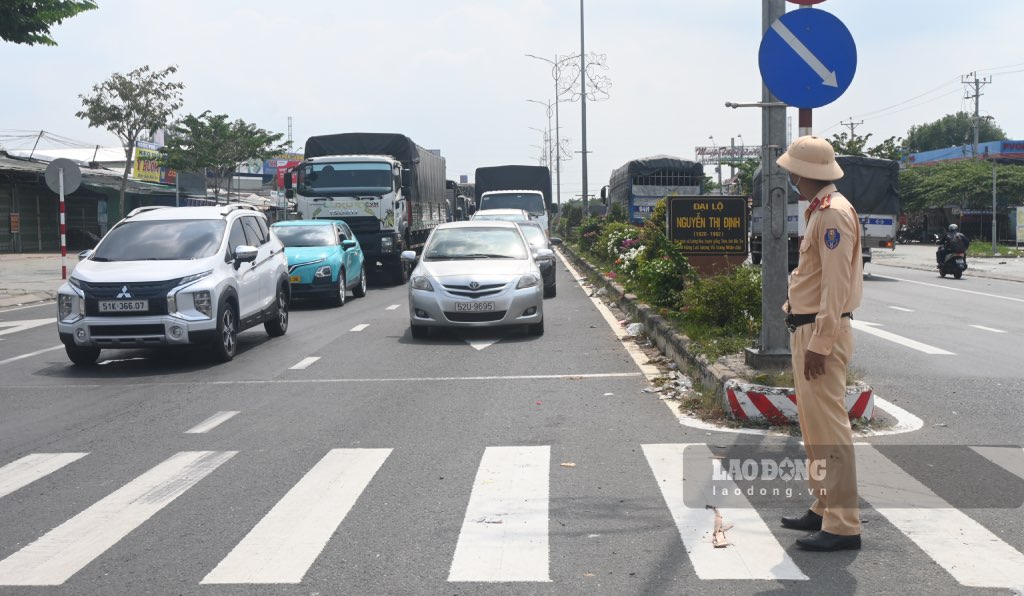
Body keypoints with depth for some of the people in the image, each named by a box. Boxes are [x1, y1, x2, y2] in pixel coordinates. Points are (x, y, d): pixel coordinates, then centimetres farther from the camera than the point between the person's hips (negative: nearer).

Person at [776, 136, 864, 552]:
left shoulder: (833, 213, -16)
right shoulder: (819, 210, 16)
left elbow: (837, 284, -22)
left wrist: (819, 344, -23)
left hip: (822, 332, -11)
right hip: (806, 329, 11)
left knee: (829, 426, -8)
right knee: (814, 425, 17)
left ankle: (843, 526, -3)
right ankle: (824, 509, 27)